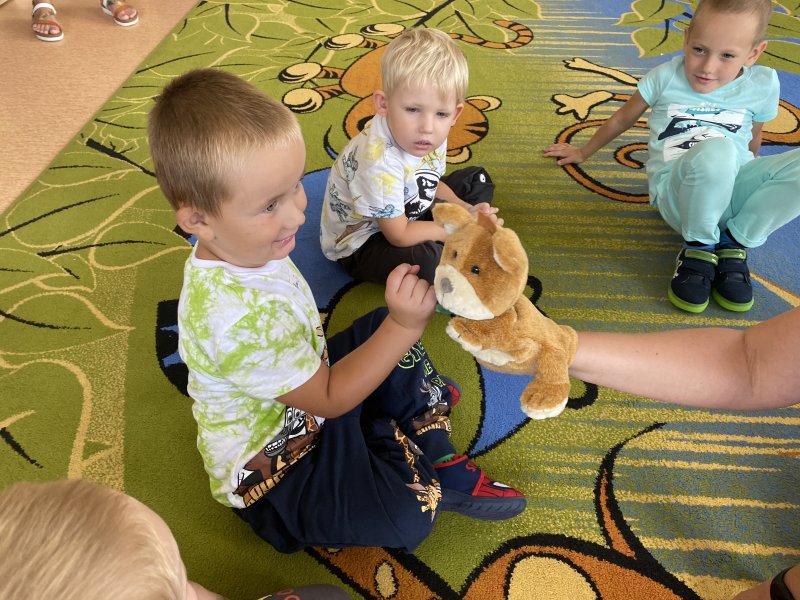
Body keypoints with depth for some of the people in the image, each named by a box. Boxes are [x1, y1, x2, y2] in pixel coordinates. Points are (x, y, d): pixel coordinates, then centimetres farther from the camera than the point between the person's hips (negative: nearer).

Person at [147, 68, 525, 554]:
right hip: (275, 465, -9)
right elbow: (327, 399, -25)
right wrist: (405, 326, -33)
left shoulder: (242, 248, -9)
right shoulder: (237, 320, -38)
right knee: (408, 516, -23)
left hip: (302, 398, 9)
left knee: (382, 328, 10)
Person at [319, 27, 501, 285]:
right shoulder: (379, 161, -38)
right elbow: (399, 235, -29)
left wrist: (466, 211, -8)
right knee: (428, 261, -35)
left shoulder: (433, 138, -12)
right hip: (359, 243, -8)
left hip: (405, 213, 9)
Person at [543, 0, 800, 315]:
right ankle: (700, 247, -12)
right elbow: (621, 119, 13)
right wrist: (582, 153, 25)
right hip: (678, 192, -3)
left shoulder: (764, 84, 4)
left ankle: (735, 241, -10)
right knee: (715, 151, -39)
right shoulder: (666, 77, -1)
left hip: (736, 193, 3)